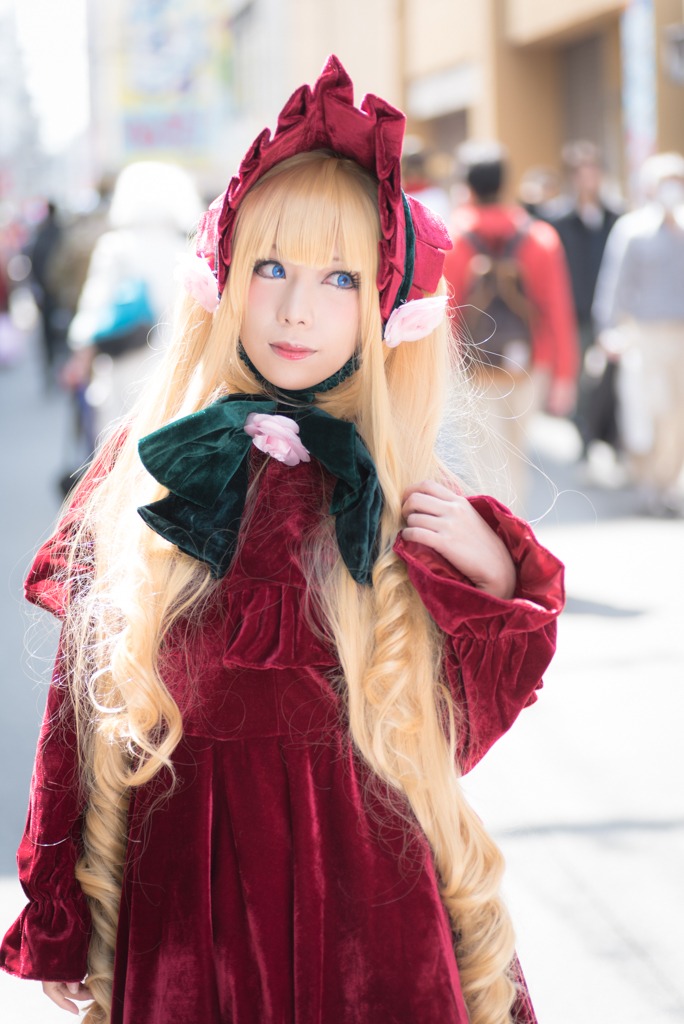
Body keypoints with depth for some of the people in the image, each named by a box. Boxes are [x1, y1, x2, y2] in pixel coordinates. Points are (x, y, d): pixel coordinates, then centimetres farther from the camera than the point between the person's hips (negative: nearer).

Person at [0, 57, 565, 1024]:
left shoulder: (398, 486, -2)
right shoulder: (146, 465, -3)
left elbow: (466, 711, 3)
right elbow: (84, 707, 2)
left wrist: (493, 572, -14)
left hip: (366, 871, 0)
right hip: (186, 874, 0)